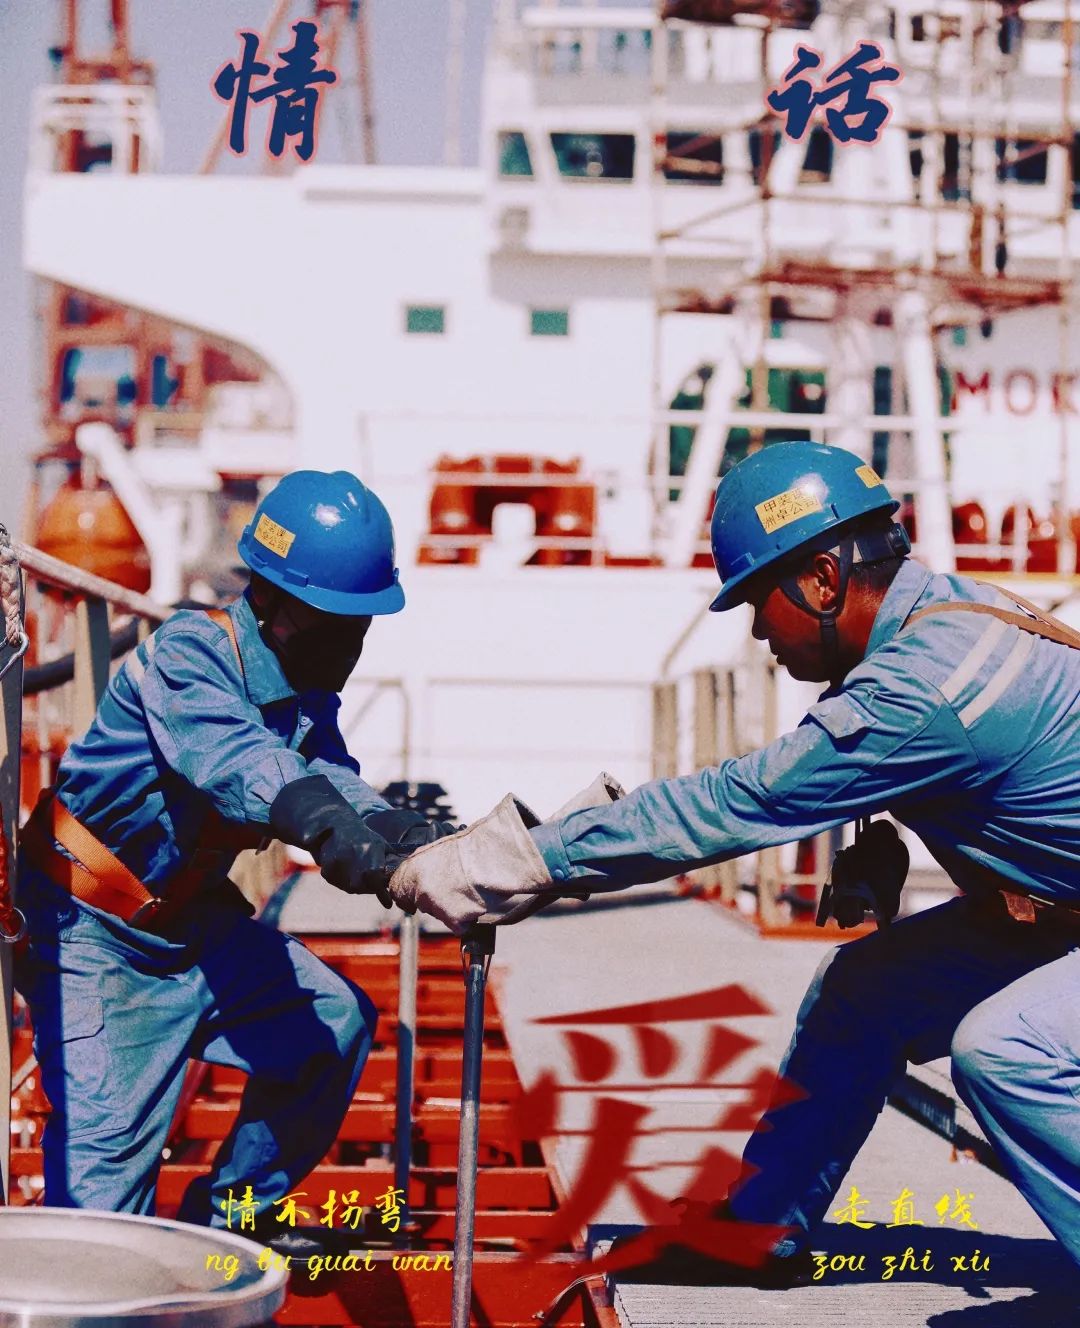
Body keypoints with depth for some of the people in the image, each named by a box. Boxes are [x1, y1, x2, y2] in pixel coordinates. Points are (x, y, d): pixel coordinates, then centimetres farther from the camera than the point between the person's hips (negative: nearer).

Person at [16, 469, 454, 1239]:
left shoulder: (306, 691, 1)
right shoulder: (185, 655, -24)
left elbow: (334, 778, -13)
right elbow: (227, 754, -44)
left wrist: (408, 837, -35)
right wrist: (320, 818, -63)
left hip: (194, 921, 8)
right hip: (93, 936, -8)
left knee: (337, 1022, 9)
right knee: (108, 1127, -14)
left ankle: (226, 1217, 21)